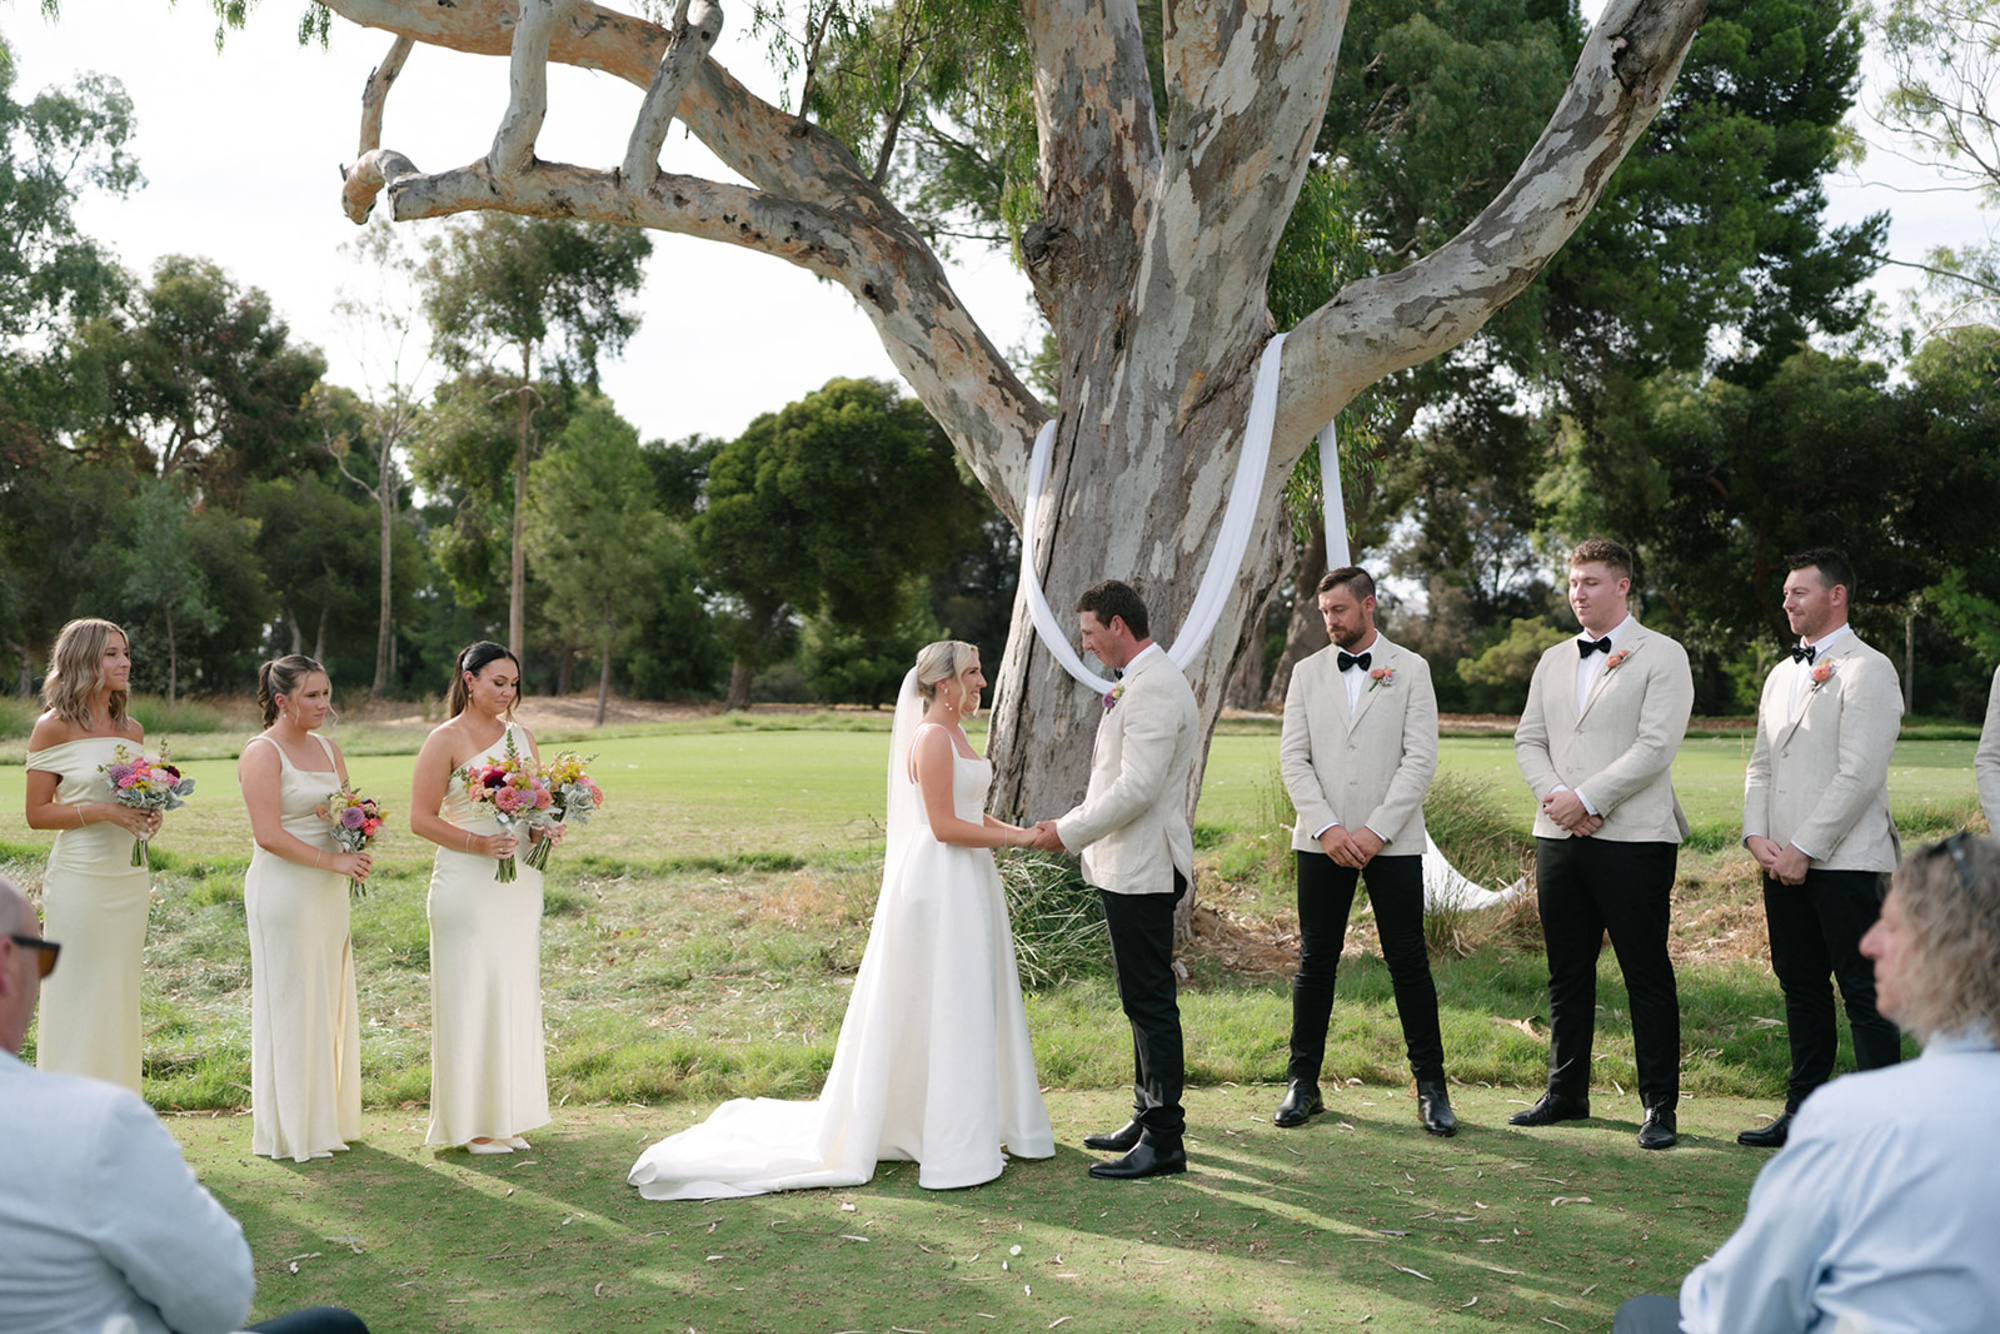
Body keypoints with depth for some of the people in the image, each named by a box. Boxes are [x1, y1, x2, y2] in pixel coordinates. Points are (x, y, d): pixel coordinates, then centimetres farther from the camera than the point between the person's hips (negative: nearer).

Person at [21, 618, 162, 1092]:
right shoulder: (54, 727, -5)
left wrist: (149, 816, 1)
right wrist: (103, 810, -17)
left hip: (129, 877, 6)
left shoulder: (132, 729, 11)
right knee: (77, 996, -2)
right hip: (80, 878, -6)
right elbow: (38, 813, -6)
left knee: (121, 996, 9)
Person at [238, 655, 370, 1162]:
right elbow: (269, 835, -17)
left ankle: (326, 1118, 22)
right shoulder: (262, 753, -10)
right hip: (284, 891, -8)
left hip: (328, 893, 8)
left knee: (330, 1002, 12)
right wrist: (332, 860, -20)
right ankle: (291, 1132, 8)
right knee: (291, 1005, -1)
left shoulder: (327, 749, 14)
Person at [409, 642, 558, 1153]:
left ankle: (505, 1117, 20)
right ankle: (471, 1122, 7)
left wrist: (549, 826, -1)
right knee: (472, 994, -3)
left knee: (515, 992, 10)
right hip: (469, 884, -6)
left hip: (520, 883, 6)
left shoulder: (521, 736, 12)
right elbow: (421, 819, -9)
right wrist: (479, 844, -20)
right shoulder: (446, 739, -6)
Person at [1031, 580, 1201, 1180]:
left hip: (1142, 870, -11)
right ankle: (1149, 1118, 28)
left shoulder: (1154, 689, -18)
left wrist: (1070, 832, -15)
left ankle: (1164, 1142, 2)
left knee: (1151, 1002, -5)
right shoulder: (1139, 682, 16)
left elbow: (1137, 788, -24)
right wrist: (1075, 818, 13)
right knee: (1142, 999, 17)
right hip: (1130, 866, 11)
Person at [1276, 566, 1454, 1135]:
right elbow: (1293, 757, 3)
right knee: (1315, 961, 5)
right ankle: (1302, 1083, 14)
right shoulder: (1308, 673, 9)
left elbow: (1421, 758, -4)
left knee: (1409, 962, 1)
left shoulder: (1410, 670, 3)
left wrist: (1377, 831, -12)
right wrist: (1327, 828, -9)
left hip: (1392, 841, -2)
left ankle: (1431, 1086, 10)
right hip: (1322, 841, 2)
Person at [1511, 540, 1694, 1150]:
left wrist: (1587, 798, -14)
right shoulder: (1554, 660, 17)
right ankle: (1566, 1093, 23)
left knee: (1647, 977, 0)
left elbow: (1656, 746, -11)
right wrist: (1555, 796, -6)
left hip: (1633, 839, -6)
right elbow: (1528, 739, 12)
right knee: (1567, 974, 12)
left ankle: (1660, 1105, 9)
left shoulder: (1662, 656, -2)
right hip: (1558, 838, 6)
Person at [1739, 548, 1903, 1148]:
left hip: (1846, 862, -8)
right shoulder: (1781, 674, 18)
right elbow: (1761, 764, 17)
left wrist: (1802, 849, -15)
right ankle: (1805, 1110, 22)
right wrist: (1757, 837, 2)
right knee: (1801, 987, 13)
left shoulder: (1867, 670, -8)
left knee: (1864, 994, -3)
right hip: (1782, 863, 8)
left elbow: (1859, 775, -15)